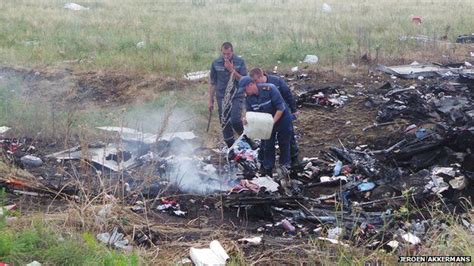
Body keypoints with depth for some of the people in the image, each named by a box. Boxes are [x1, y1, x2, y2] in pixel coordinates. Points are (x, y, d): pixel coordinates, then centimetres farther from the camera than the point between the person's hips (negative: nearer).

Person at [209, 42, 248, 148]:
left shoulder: (240, 62, -4)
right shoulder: (216, 63, 2)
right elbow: (212, 83, 9)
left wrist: (232, 70, -19)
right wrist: (211, 100, 8)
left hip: (236, 96, -3)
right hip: (222, 98, 3)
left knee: (235, 121, -21)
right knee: (225, 125, 5)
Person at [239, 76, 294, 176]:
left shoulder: (269, 89, -31)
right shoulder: (248, 97, -13)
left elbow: (281, 108, -28)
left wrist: (273, 122, -34)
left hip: (282, 119, -4)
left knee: (284, 144, 10)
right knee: (267, 145, 7)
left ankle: (284, 166, 27)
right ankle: (267, 169, 18)